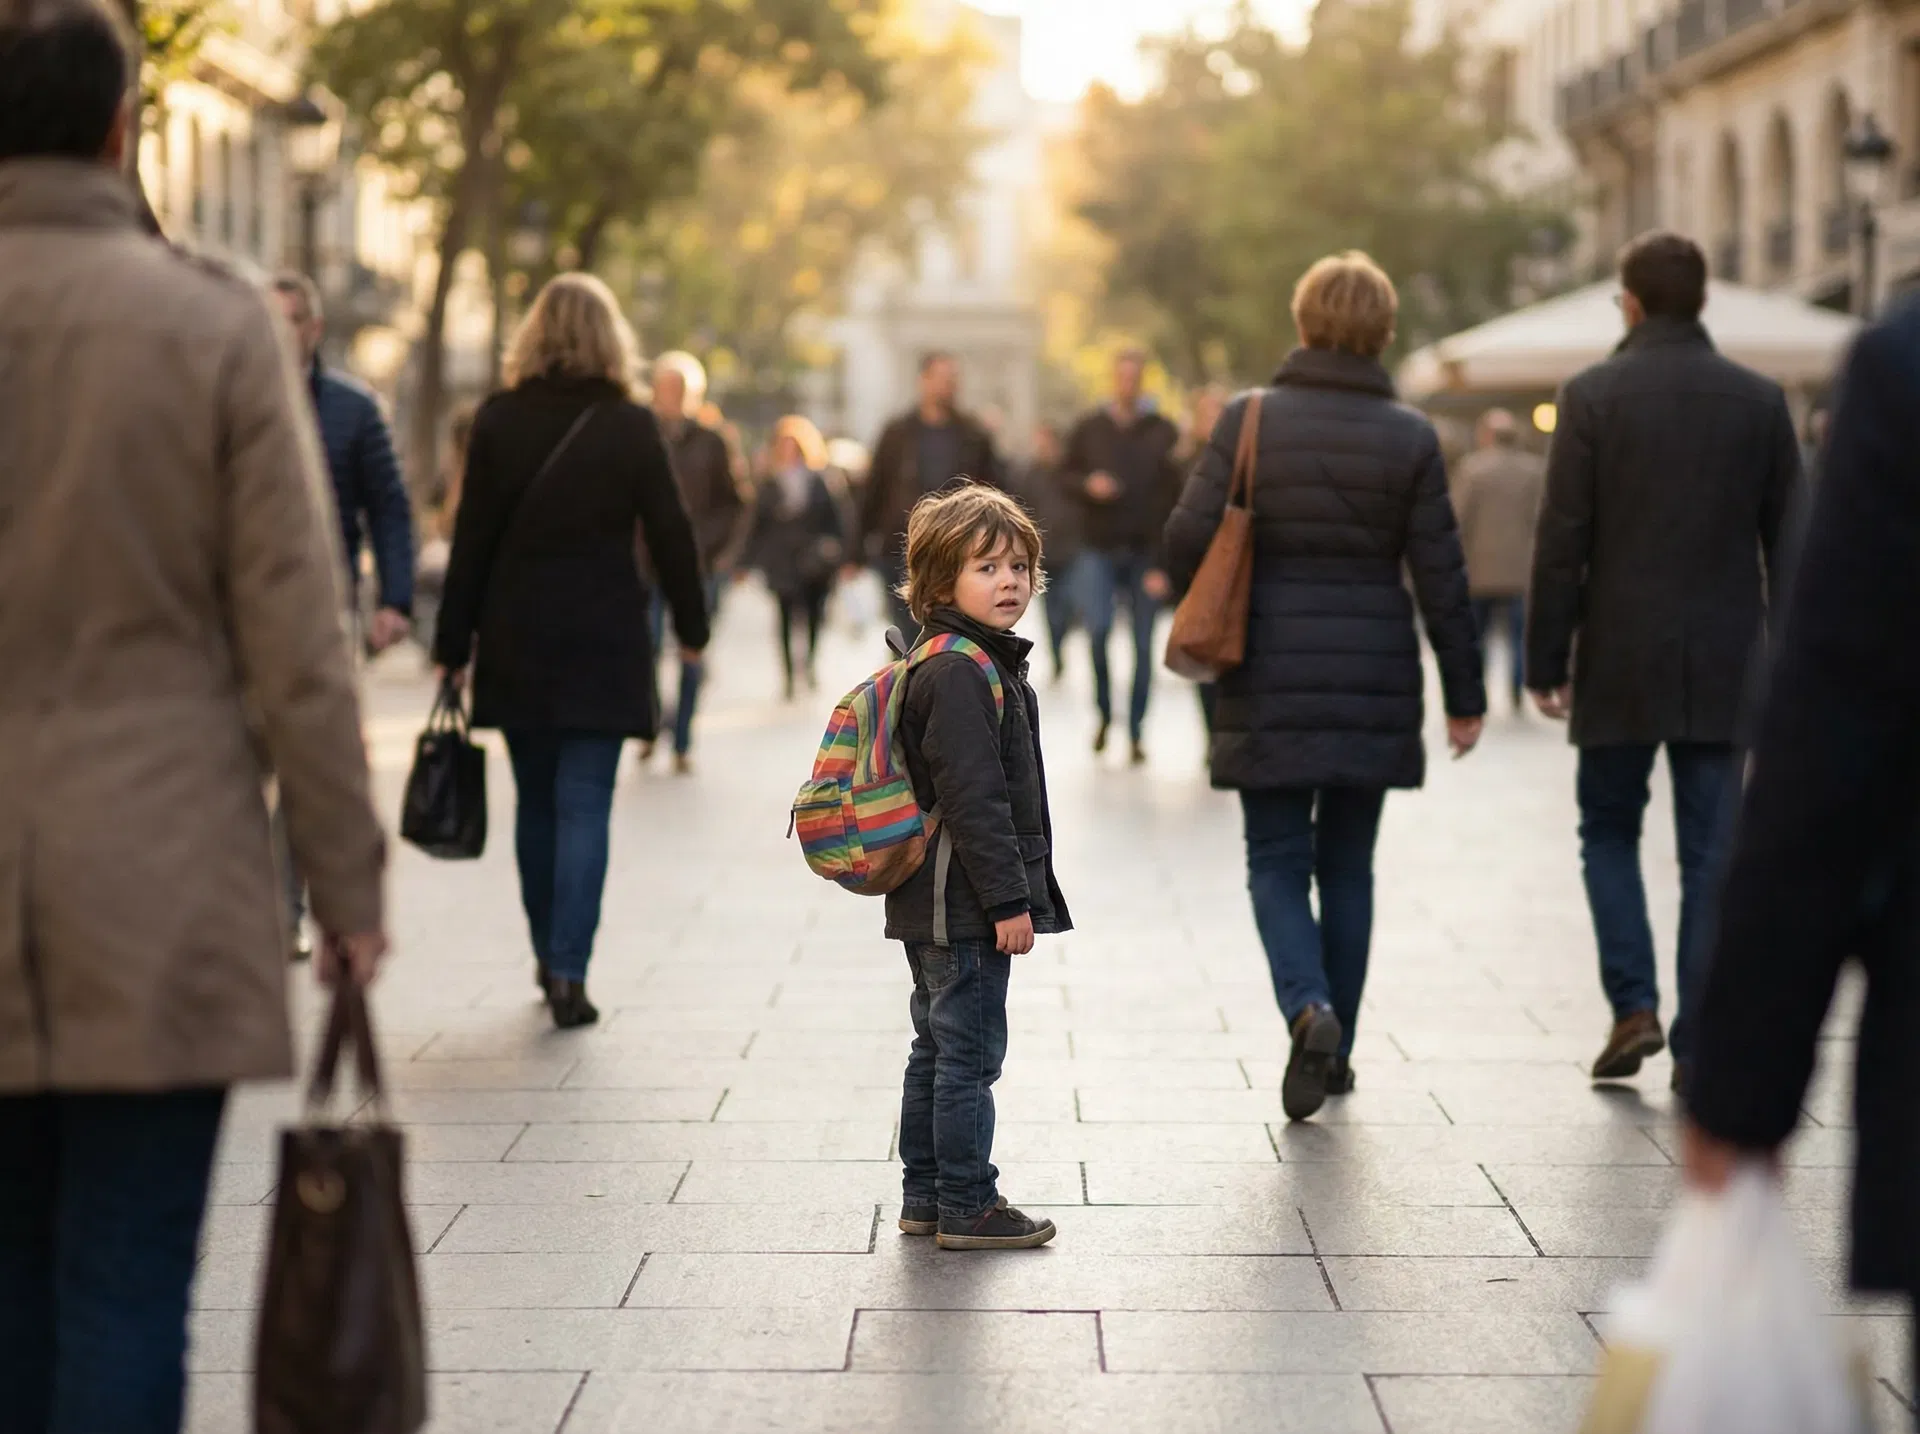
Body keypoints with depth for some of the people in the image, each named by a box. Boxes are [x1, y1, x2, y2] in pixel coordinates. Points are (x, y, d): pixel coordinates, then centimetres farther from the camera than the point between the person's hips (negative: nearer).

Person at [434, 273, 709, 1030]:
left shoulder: (498, 421, -1)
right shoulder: (631, 427, -5)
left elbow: (473, 536, 0)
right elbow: (669, 532, -1)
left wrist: (454, 643, 5)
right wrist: (690, 624, 12)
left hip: (515, 640, 2)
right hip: (603, 642, -2)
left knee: (537, 802, 14)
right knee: (584, 805, -2)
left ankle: (549, 957, 23)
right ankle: (568, 968, -11)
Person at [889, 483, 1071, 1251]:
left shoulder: (987, 664, 15)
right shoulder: (958, 673, -17)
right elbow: (971, 798, -22)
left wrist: (1016, 893, 22)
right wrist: (1009, 900, -21)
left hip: (935, 905, 11)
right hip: (964, 905, -11)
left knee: (937, 1050, 16)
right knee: (970, 1054, -4)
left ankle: (925, 1197, 24)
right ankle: (967, 1207, 2)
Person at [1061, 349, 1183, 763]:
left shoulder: (1163, 432, 1)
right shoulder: (1089, 428, 7)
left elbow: (1174, 495, -2)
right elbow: (1066, 473, 14)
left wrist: (1163, 562, -10)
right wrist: (1087, 485, -10)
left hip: (1146, 553, 0)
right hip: (1100, 549, 0)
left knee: (1143, 644, 1)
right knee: (1097, 628, -15)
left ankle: (1136, 730, 10)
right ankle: (1104, 710, 6)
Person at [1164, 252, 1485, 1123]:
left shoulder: (1249, 421, -5)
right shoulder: (1409, 439, -3)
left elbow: (1189, 539, -7)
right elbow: (1441, 576, -2)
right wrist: (1464, 693, 6)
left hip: (1270, 682, -1)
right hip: (1374, 685, 1)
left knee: (1277, 862, 7)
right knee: (1346, 864, 13)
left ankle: (1309, 1011, -18)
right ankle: (1337, 1050, 18)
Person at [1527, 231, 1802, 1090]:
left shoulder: (1594, 396, -6)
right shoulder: (1759, 400, 3)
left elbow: (1562, 539, -8)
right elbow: (1789, 541, 6)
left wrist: (1546, 659, -2)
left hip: (1620, 663, -2)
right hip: (1722, 665, 2)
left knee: (1608, 829, 15)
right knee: (1709, 852, 5)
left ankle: (1633, 1007, 3)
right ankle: (1698, 1045, 4)